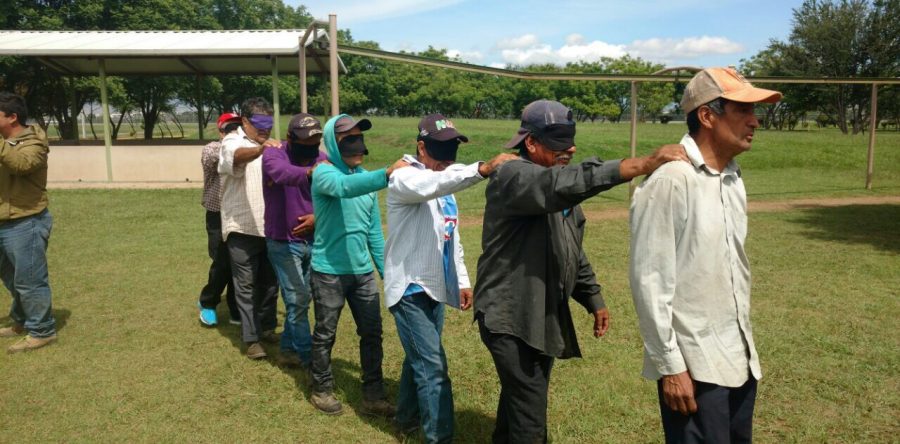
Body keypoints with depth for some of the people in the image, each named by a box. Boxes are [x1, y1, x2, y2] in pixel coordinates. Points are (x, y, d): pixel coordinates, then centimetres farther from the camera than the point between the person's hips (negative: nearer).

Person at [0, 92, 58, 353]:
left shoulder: (33, 143, -12)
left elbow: (22, 164, -34)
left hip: (25, 224, -9)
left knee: (29, 280, -2)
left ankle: (41, 332, 9)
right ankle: (22, 322, 38)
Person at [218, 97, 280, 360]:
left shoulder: (269, 147, 17)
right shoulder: (233, 143, -7)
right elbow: (239, 156, -32)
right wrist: (260, 149, -51)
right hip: (242, 228, -6)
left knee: (270, 282, 14)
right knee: (246, 285, -1)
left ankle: (267, 328, 28)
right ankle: (251, 339, 5)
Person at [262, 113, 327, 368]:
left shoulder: (321, 159, -2)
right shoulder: (273, 155, -15)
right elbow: (282, 172, -39)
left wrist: (318, 217, -19)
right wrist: (309, 172, -58)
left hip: (313, 241, 5)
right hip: (284, 243, -5)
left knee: (300, 299, 14)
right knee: (297, 300, -6)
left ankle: (289, 350, 31)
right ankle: (308, 355, 7)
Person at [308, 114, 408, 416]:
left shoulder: (365, 177, 8)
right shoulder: (324, 173, -11)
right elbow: (345, 187, -37)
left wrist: (386, 268, 12)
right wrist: (387, 174, -50)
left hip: (362, 271, 6)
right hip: (329, 272, -6)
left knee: (372, 333, 7)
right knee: (325, 334, 9)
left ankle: (373, 396, 19)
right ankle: (322, 390, 28)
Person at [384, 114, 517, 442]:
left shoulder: (445, 185, 13)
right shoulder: (405, 178, -13)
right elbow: (432, 185, -38)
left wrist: (462, 281, 16)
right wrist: (483, 169, -49)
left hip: (436, 286, 8)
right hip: (410, 288, -8)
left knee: (420, 358, 20)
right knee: (433, 368, -9)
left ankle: (408, 417, 38)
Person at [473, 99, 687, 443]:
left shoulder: (560, 190, 13)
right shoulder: (513, 176, -16)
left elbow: (574, 251, 21)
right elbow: (570, 183, -36)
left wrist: (593, 299, 18)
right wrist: (643, 165, -41)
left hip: (544, 316, 9)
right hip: (510, 317, -9)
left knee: (518, 400, 22)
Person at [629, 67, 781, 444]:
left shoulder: (733, 178, 7)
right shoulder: (669, 182, -19)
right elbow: (650, 281, -19)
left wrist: (744, 346, 16)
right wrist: (669, 366, -16)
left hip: (740, 358, 8)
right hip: (694, 366, -8)